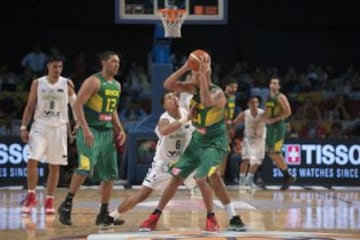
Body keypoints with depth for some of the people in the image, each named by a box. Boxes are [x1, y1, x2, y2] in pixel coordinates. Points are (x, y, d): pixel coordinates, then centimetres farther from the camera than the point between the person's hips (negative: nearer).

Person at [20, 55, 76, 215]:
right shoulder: (37, 83, 2)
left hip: (59, 128, 1)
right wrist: (24, 127, -2)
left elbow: (75, 105, 2)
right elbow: (29, 107, 5)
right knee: (32, 161, -15)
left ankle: (49, 202, 12)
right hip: (40, 126, -1)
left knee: (54, 166, 4)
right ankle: (31, 197, -2)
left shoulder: (67, 84, 0)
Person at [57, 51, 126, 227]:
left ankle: (103, 215, 12)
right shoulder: (94, 81, -10)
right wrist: (85, 129, -23)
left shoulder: (117, 85, 14)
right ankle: (66, 205, -10)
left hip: (107, 132, 8)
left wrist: (120, 129, 13)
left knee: (110, 174, 5)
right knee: (86, 167, -23)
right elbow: (77, 104, -16)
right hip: (90, 131, -8)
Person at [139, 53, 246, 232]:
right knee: (176, 177, 6)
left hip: (215, 143, -7)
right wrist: (185, 67, -23)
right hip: (197, 140, 7)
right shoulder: (194, 88, -4)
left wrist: (202, 75, -42)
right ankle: (155, 217, 14)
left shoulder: (217, 93, -23)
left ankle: (211, 218, -4)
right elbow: (167, 85, -11)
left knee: (201, 178, -22)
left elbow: (207, 102, -46)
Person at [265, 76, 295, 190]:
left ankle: (288, 176, -4)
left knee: (275, 152, -14)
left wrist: (274, 120, -18)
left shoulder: (281, 97, -8)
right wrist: (266, 119, 4)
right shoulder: (269, 98, 16)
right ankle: (287, 176, 15)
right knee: (271, 153, 8)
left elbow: (288, 112, -16)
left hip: (278, 126, -9)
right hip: (270, 127, 9)